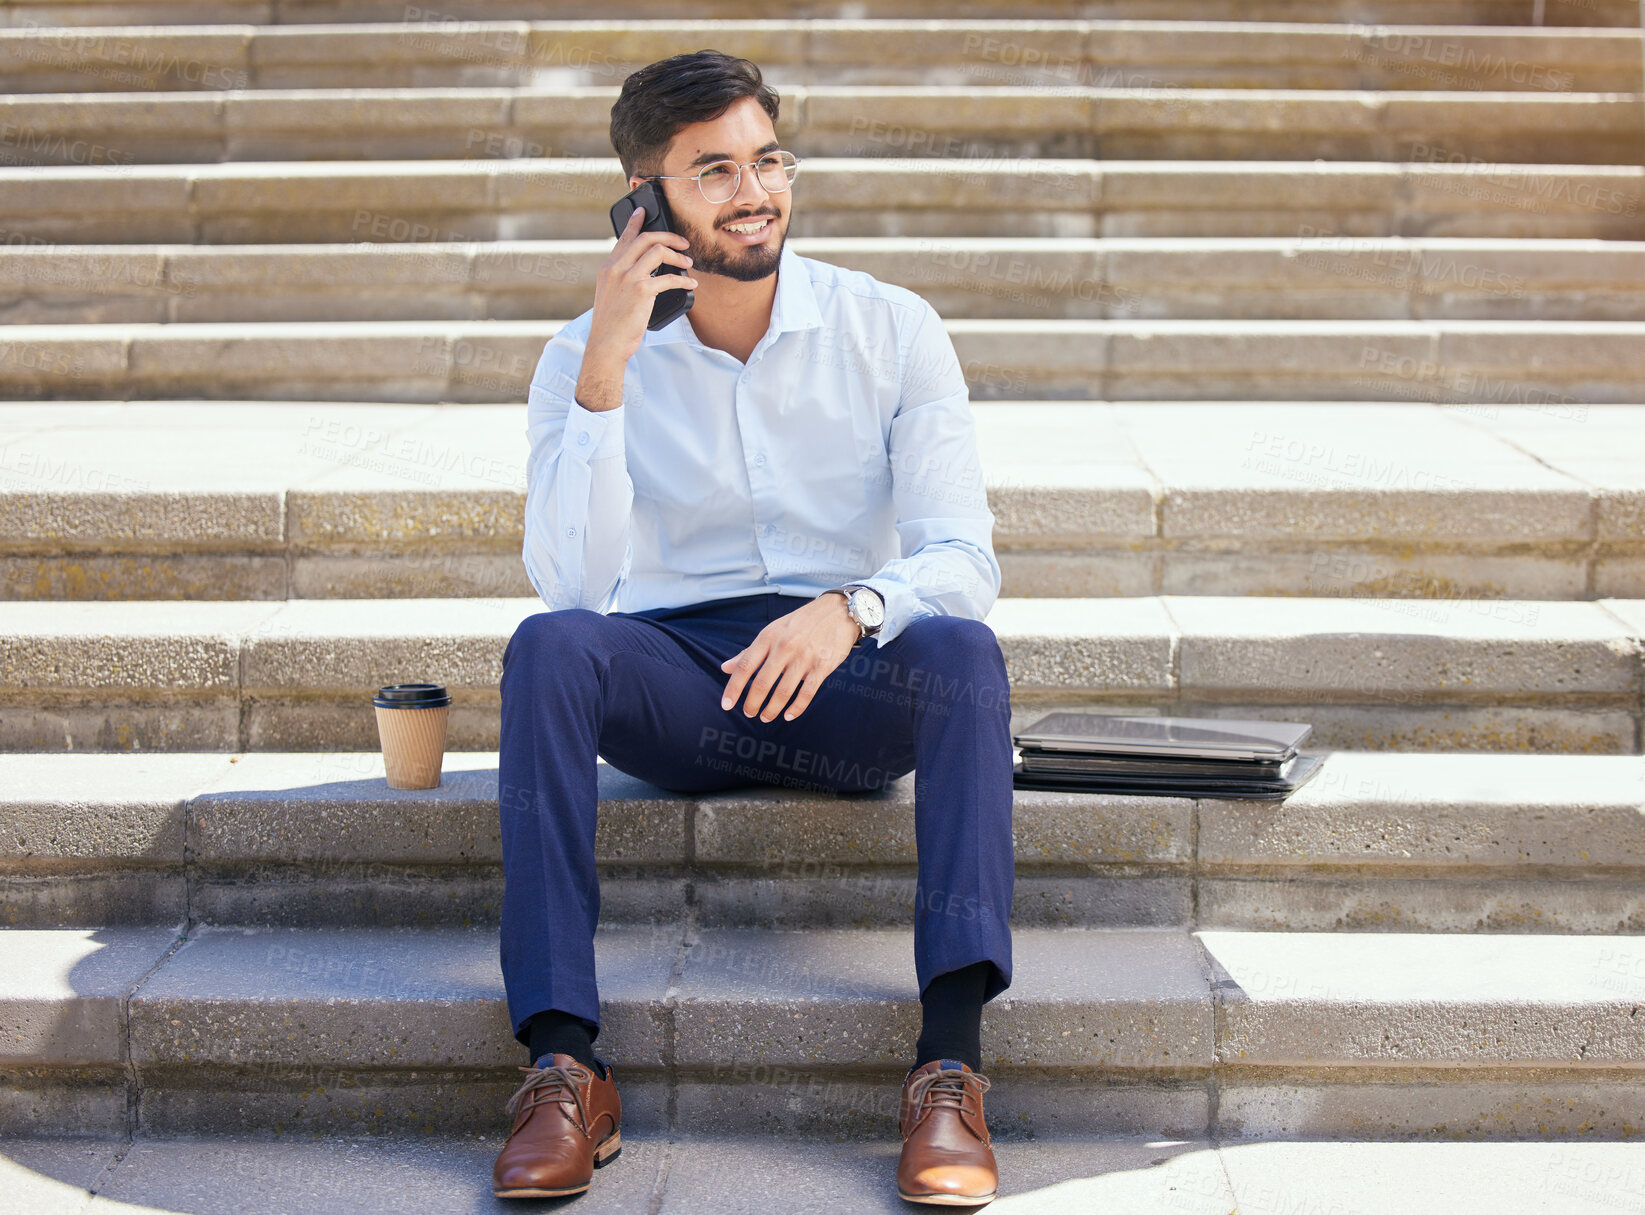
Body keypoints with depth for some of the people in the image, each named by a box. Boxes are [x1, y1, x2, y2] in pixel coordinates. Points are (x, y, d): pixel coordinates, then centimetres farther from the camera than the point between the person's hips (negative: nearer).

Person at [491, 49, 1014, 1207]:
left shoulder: (893, 330, 0)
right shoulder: (586, 356, 0)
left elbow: (963, 559, -9)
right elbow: (573, 582, -14)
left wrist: (851, 609, -31)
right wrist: (604, 371, -23)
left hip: (853, 686, 0)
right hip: (676, 687, 0)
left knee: (962, 649, -32)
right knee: (547, 646, -31)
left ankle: (952, 1067, -37)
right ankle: (564, 1066, -33)